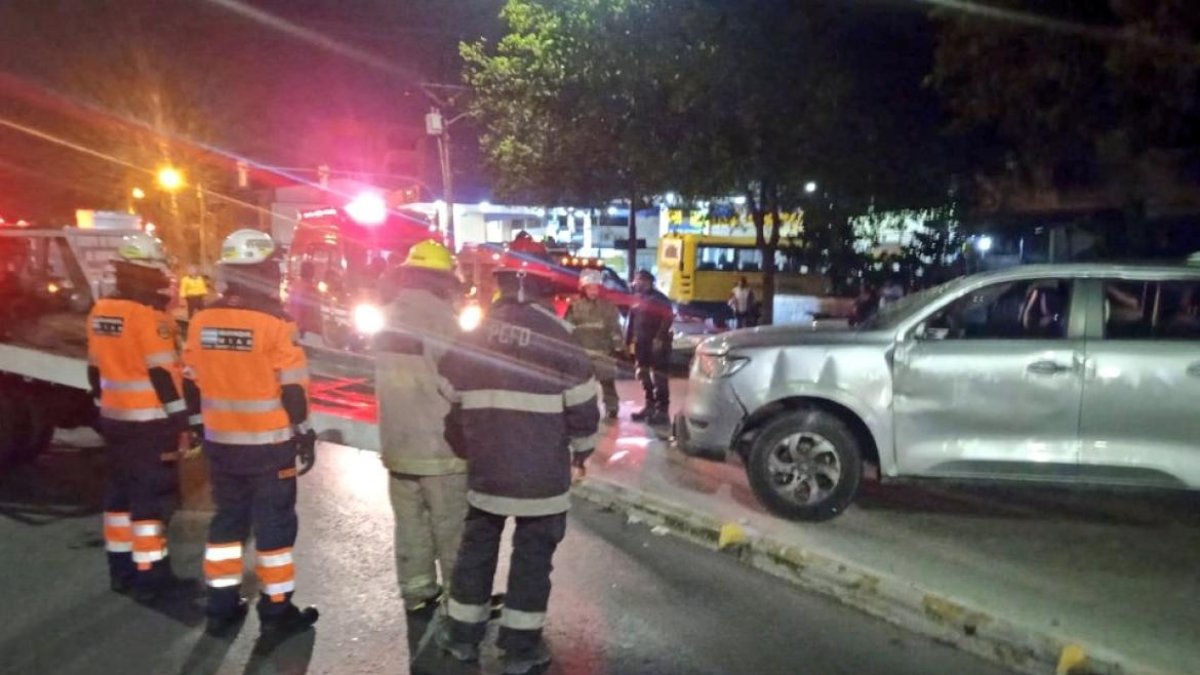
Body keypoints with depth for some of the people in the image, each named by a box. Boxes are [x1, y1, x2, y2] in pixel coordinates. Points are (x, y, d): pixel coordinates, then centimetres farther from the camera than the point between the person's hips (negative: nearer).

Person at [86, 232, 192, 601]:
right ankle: (150, 577, 3)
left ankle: (122, 569, 27)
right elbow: (163, 375, -19)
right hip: (149, 423, -9)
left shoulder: (100, 312, 8)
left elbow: (95, 370, 14)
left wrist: (107, 406, 23)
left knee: (122, 490, 16)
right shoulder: (150, 316, -19)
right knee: (153, 495, -2)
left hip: (116, 419, 9)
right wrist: (180, 420, -14)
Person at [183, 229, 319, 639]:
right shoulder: (275, 324, -17)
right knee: (274, 524, 6)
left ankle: (221, 607, 26)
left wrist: (202, 427, 19)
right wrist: (305, 436, -4)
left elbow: (192, 384, 7)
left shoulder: (201, 321, 0)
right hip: (269, 445, -5)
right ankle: (276, 612, 14)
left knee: (227, 519, 18)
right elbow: (292, 390, -14)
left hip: (221, 443, 5)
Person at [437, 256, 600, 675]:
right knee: (532, 557, 8)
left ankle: (462, 636, 29)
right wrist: (580, 455, 7)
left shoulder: (467, 343, 3)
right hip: (543, 475, -4)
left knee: (477, 549, 18)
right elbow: (583, 409, -7)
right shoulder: (561, 344, -10)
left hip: (485, 471, 4)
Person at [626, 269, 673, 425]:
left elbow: (666, 320, -17)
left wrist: (659, 338, -24)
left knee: (658, 377, -8)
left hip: (656, 344, -8)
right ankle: (650, 406, 22)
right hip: (642, 344, 8)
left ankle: (662, 411, -5)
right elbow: (632, 322, 19)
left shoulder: (660, 299, -7)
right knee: (645, 376, 12)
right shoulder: (638, 299, 17)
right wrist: (628, 341, 14)